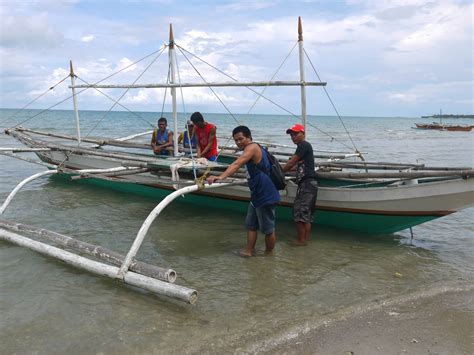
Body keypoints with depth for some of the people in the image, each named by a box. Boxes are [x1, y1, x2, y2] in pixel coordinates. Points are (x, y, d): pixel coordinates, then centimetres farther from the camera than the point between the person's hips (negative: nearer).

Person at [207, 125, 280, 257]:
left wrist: (221, 177, -45)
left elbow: (236, 164, -34)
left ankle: (268, 254, 20)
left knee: (268, 228, 5)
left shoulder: (252, 147, -18)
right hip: (257, 195, 11)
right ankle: (249, 251, 19)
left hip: (266, 196, -11)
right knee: (251, 225, 14)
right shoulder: (254, 149, 14)